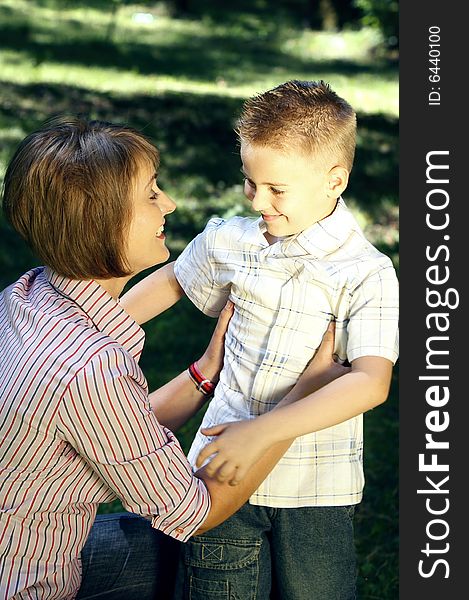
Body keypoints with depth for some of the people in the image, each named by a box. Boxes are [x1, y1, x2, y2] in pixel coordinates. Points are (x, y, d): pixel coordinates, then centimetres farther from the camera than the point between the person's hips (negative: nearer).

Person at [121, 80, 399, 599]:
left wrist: (262, 431, -29)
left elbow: (371, 383, -24)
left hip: (317, 492, -2)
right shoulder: (231, 242, 1)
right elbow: (172, 279, 22)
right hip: (226, 469, 3)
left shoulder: (368, 274, -12)